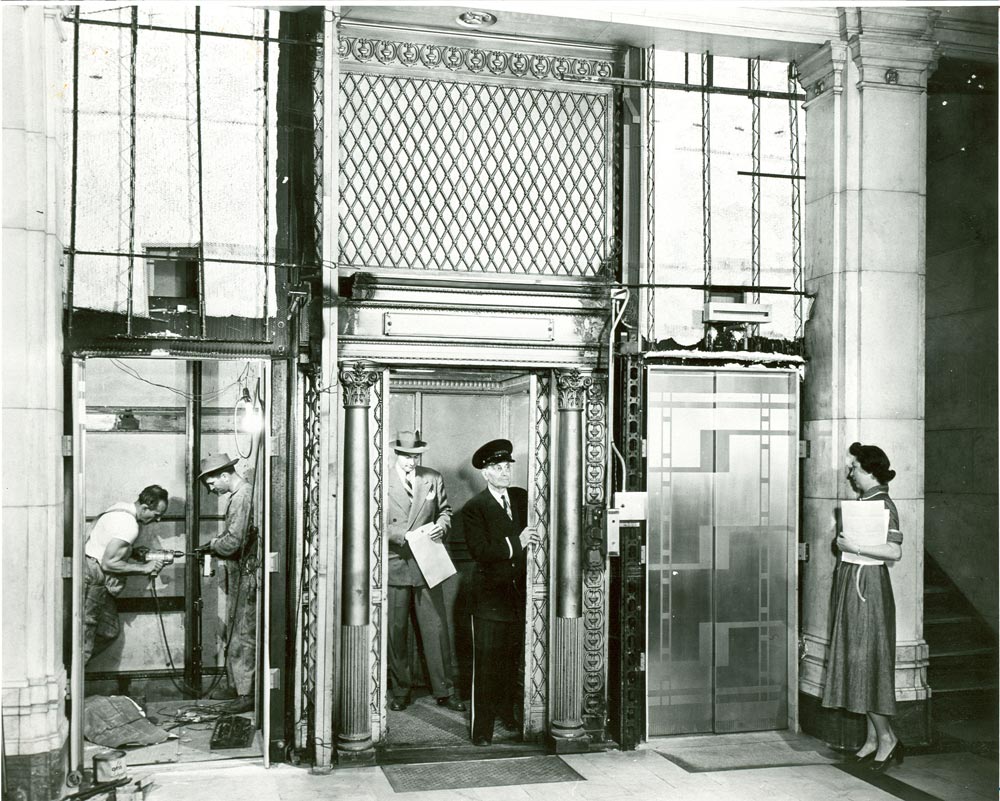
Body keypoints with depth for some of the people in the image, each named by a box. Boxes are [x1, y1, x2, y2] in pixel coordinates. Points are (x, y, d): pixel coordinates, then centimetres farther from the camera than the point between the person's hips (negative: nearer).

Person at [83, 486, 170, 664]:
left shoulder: (123, 509, 9)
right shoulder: (129, 525, -21)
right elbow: (108, 563, -24)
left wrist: (147, 565, 4)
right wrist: (145, 568, -15)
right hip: (90, 581, -10)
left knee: (110, 630, 15)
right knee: (83, 641, -6)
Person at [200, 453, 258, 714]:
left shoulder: (243, 496, -20)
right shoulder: (240, 492, 13)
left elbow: (233, 542, -24)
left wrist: (214, 544, -5)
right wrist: (217, 544, 6)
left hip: (247, 577, -10)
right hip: (238, 577, 10)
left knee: (243, 636, -5)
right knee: (234, 633, 17)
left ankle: (248, 694, 1)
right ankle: (236, 685, 26)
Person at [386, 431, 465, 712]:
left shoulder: (433, 479, 9)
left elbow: (444, 510, 17)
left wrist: (441, 525, -5)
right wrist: (406, 535, -16)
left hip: (427, 564, 2)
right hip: (394, 565, -2)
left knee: (437, 628, 1)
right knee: (396, 630, 6)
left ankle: (445, 691, 10)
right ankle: (400, 690, 19)